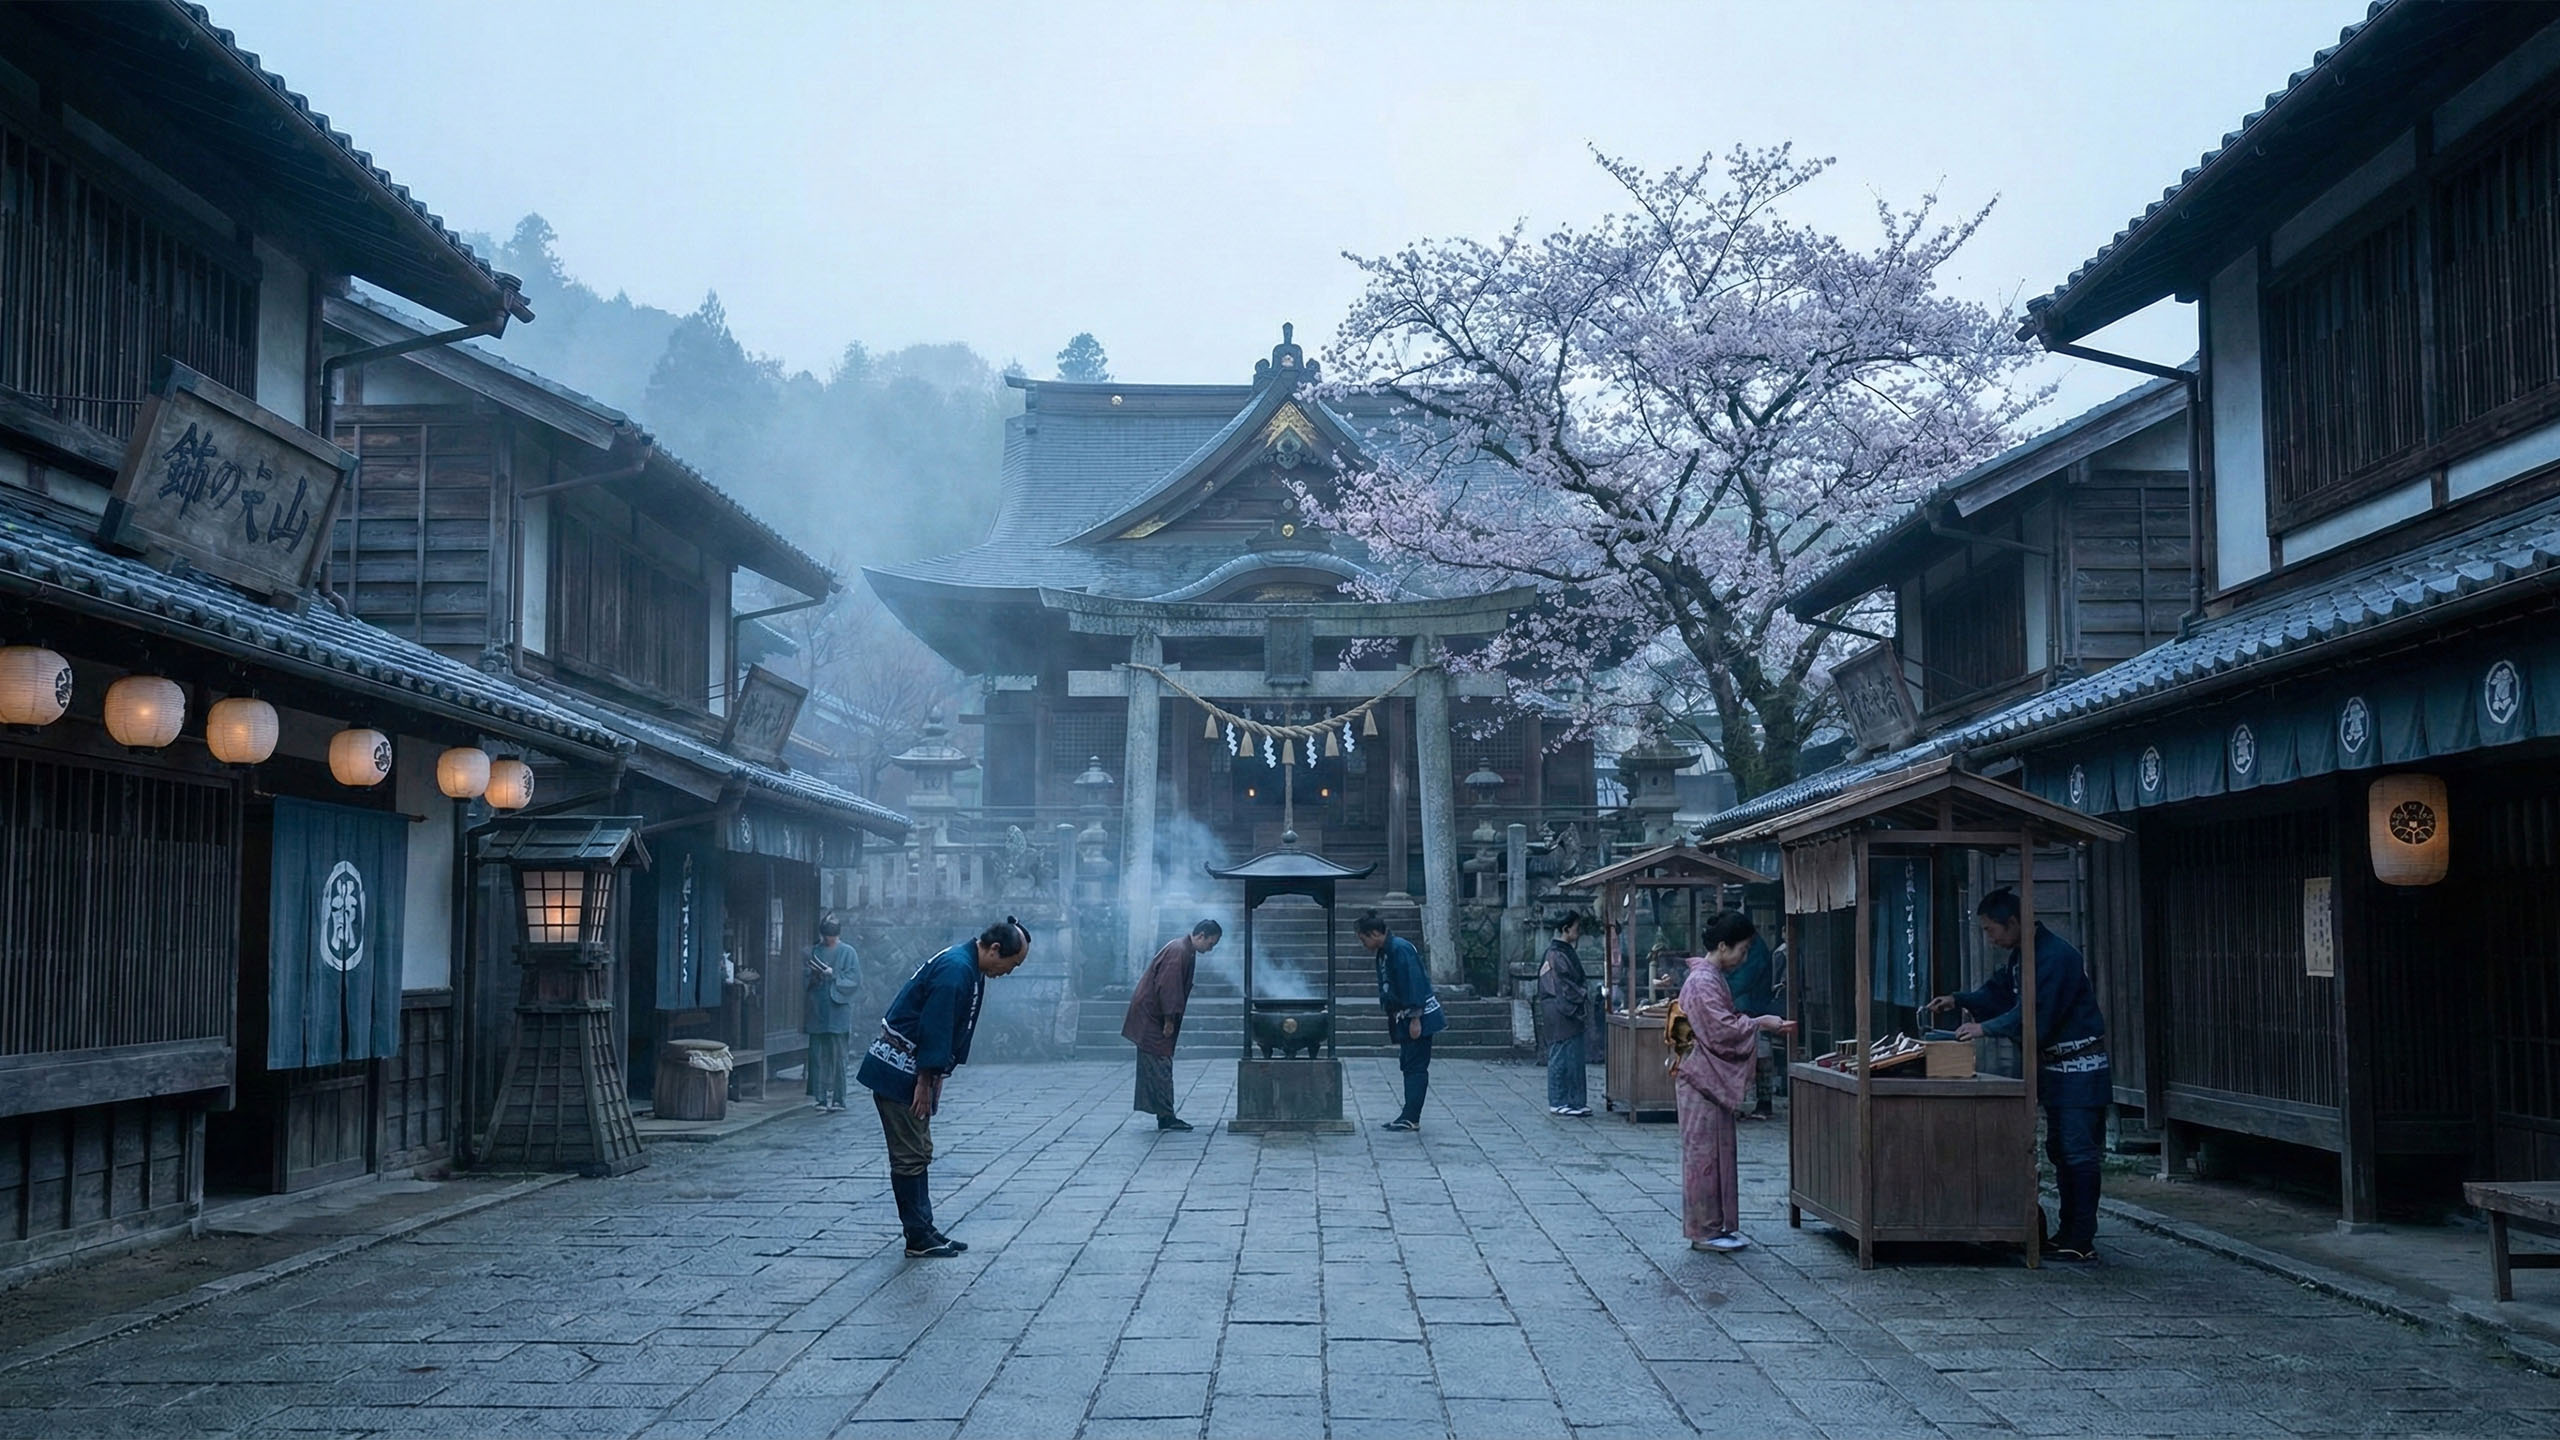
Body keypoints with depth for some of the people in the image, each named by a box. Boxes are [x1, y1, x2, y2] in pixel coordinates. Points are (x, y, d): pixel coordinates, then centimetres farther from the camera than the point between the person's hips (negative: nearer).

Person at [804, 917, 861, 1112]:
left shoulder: (847, 953, 2)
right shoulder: (815, 951, 11)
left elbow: (854, 980, -3)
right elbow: (806, 977, 12)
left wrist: (833, 975, -13)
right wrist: (814, 976, -9)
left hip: (838, 1010, -3)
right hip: (817, 1010, 3)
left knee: (837, 1055, -3)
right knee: (818, 1054, 1)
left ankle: (837, 1098, 2)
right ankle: (822, 1096, 5)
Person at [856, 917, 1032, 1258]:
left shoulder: (970, 971, 11)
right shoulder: (955, 970, -21)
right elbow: (934, 1029, -23)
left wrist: (932, 1082, 16)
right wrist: (925, 1084, -19)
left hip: (912, 1072, 10)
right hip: (898, 1073, -10)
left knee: (919, 1153, 13)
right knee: (911, 1156, -4)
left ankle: (924, 1231, 18)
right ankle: (918, 1238, 1)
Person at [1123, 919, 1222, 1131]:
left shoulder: (1186, 951, 13)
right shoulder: (1178, 951, -19)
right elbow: (1167, 987, -23)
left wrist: (1170, 1020, 16)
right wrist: (1169, 1020, -20)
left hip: (1153, 1017, 10)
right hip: (1151, 1016, -10)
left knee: (1159, 1067, 11)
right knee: (1160, 1067, -8)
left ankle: (1165, 1115, 14)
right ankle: (1165, 1116, -8)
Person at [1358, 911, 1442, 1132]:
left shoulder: (1400, 950, -18)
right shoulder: (1383, 953, 13)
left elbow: (1414, 983, -22)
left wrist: (1415, 1018, -23)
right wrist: (1395, 1022, 20)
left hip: (1419, 1017, -10)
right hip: (1404, 1019, 10)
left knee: (1416, 1066, -7)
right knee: (1408, 1066, 10)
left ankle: (1411, 1118, -6)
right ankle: (1410, 1116, 14)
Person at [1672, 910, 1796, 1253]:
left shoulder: (1714, 978, 15)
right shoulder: (1703, 982, -17)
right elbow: (1723, 1030, -23)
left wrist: (1768, 1026, 11)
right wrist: (1760, 1024, -14)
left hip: (1714, 1079, 10)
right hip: (1701, 1078, -10)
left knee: (1720, 1152, 13)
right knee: (1704, 1153, -4)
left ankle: (1718, 1225, 19)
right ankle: (1704, 1231, 2)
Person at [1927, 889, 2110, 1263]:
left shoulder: (2056, 956, -21)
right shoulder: (2021, 956, 10)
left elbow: (2036, 1015, -28)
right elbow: (1998, 993, 20)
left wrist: (1985, 1028, -26)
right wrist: (1958, 1000, 6)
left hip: (2080, 1067, -10)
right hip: (2055, 1066, 10)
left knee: (2079, 1153, -9)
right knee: (2060, 1150, 13)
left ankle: (2082, 1242, -7)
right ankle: (2068, 1232, 20)